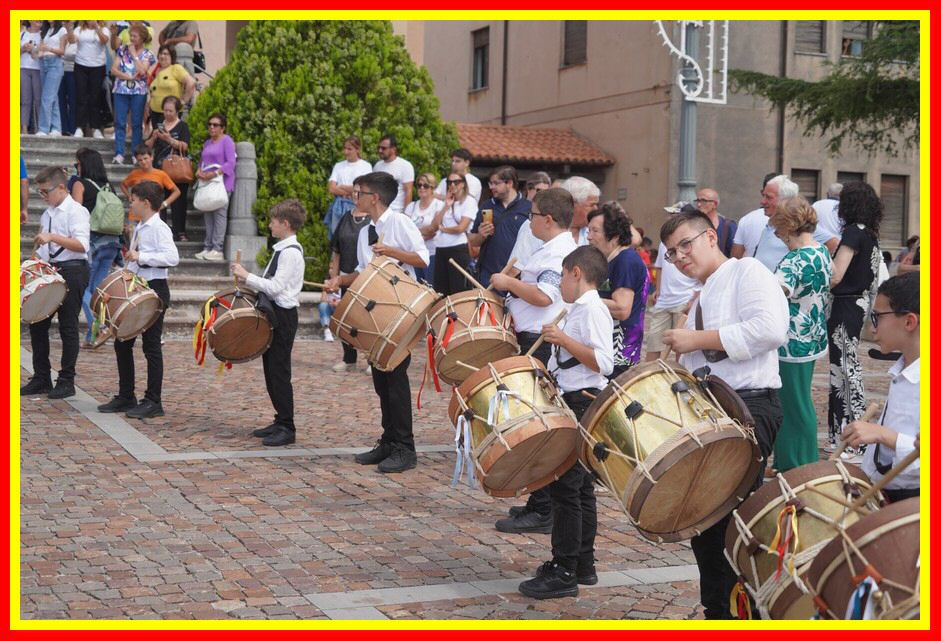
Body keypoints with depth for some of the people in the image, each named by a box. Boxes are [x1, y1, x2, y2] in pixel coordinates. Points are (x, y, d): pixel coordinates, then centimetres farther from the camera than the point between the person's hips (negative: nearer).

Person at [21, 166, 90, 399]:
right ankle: (41, 378, 19)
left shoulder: (76, 211, -9)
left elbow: (81, 245, -22)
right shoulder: (47, 214, 14)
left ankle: (66, 382, 8)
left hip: (71, 272, -8)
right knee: (37, 324, 9)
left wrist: (52, 237, -29)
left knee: (68, 327, 0)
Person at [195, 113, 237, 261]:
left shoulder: (227, 141, -3)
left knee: (219, 214, -11)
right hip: (207, 183, 8)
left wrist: (215, 174, -21)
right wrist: (199, 171, 4)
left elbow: (231, 163, -11)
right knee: (207, 215, 5)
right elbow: (202, 161, 27)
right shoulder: (207, 143, 22)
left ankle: (217, 250, -13)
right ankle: (207, 248, 8)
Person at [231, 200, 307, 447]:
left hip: (283, 315, -10)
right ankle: (280, 421, 22)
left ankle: (287, 428, -2)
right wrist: (248, 280, 9)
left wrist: (246, 276, -17)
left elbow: (276, 287, -22)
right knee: (271, 369, 14)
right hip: (274, 313, 10)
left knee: (279, 371, -7)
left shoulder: (291, 252, -17)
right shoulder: (282, 249, 14)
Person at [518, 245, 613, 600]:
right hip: (573, 403, 11)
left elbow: (604, 363, -24)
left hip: (581, 404, -11)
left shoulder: (592, 309, -15)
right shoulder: (580, 309, 16)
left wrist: (563, 339, -24)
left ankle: (563, 572, -4)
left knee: (564, 485, -8)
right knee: (579, 486, 15)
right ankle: (583, 564, 23)